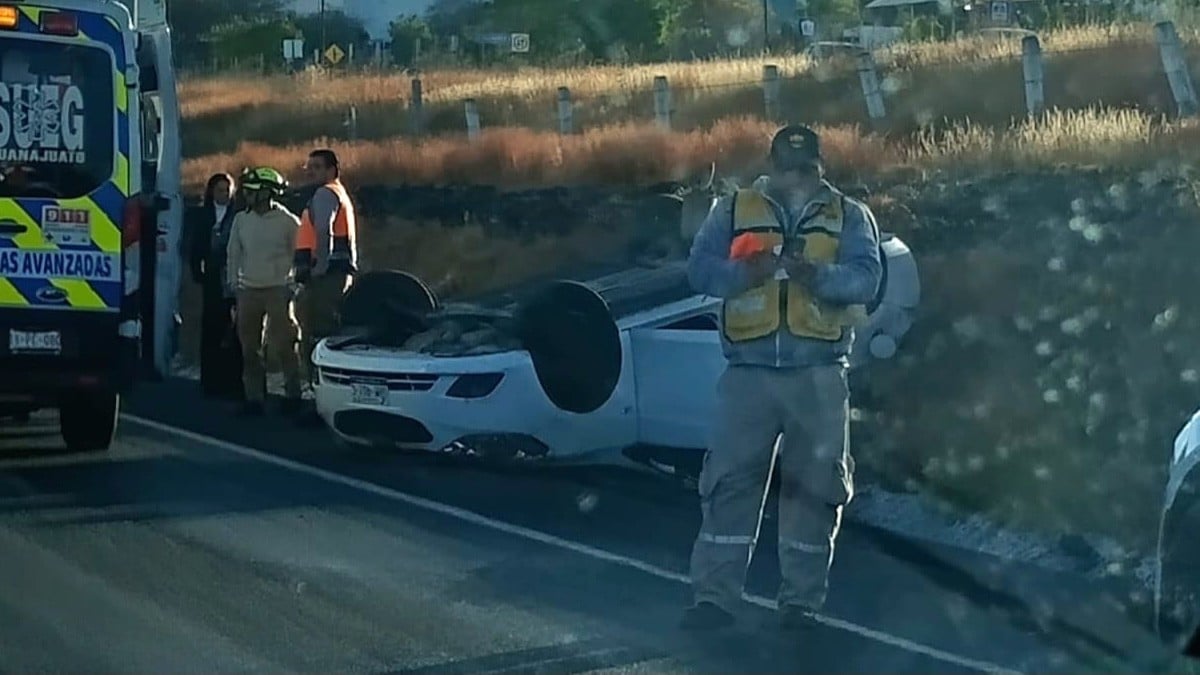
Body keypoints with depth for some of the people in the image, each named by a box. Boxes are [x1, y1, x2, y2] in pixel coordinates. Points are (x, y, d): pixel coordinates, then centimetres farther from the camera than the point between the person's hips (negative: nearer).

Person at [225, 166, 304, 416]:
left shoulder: (288, 222, -3)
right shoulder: (241, 220, 8)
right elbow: (234, 253, 13)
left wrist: (295, 286, -4)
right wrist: (233, 283, 6)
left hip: (278, 290, -4)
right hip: (248, 290, 4)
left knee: (283, 346, -5)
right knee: (249, 348, 5)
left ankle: (292, 395, 5)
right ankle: (254, 397, 11)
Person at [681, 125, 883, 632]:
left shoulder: (849, 217, 9)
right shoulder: (733, 211, 12)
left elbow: (865, 278, -6)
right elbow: (699, 268, 1)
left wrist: (817, 275, -26)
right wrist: (744, 272, -19)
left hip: (819, 375, 0)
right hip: (748, 370, 0)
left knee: (814, 485, 4)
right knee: (730, 480, -4)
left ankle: (801, 600, 12)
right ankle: (714, 595, -1)